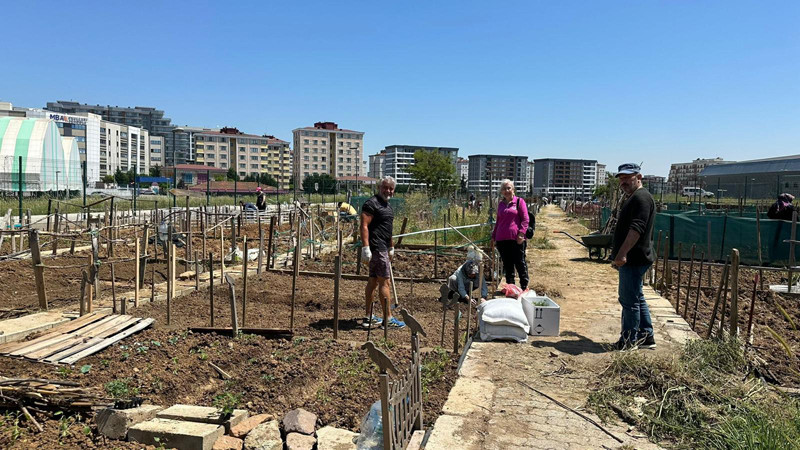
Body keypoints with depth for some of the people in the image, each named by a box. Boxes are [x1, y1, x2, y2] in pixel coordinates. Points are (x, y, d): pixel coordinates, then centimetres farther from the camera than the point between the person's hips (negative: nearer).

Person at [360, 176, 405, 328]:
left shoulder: (387, 205, 19)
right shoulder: (371, 203, -11)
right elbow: (364, 226, -18)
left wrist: (391, 248, 29)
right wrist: (365, 247, -25)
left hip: (383, 248, 10)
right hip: (376, 247, -10)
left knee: (373, 281, 12)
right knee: (384, 281, -8)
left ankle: (368, 317, 18)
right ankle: (388, 318, -2)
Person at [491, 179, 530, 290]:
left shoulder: (519, 201, 2)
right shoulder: (500, 204, 16)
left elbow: (525, 219, -3)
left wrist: (521, 233, -15)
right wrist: (494, 236, 20)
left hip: (516, 239, -5)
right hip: (502, 239, 5)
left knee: (520, 264, -1)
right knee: (507, 265, 9)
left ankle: (524, 288, 8)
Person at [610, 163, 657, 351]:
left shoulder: (641, 197, -14)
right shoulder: (634, 198, 20)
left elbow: (636, 228, -26)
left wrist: (622, 254, -30)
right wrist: (619, 256, 26)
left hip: (633, 259, -11)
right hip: (631, 259, 11)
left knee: (629, 300, -4)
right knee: (637, 299, 17)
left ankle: (629, 341, 4)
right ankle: (646, 337, 26)